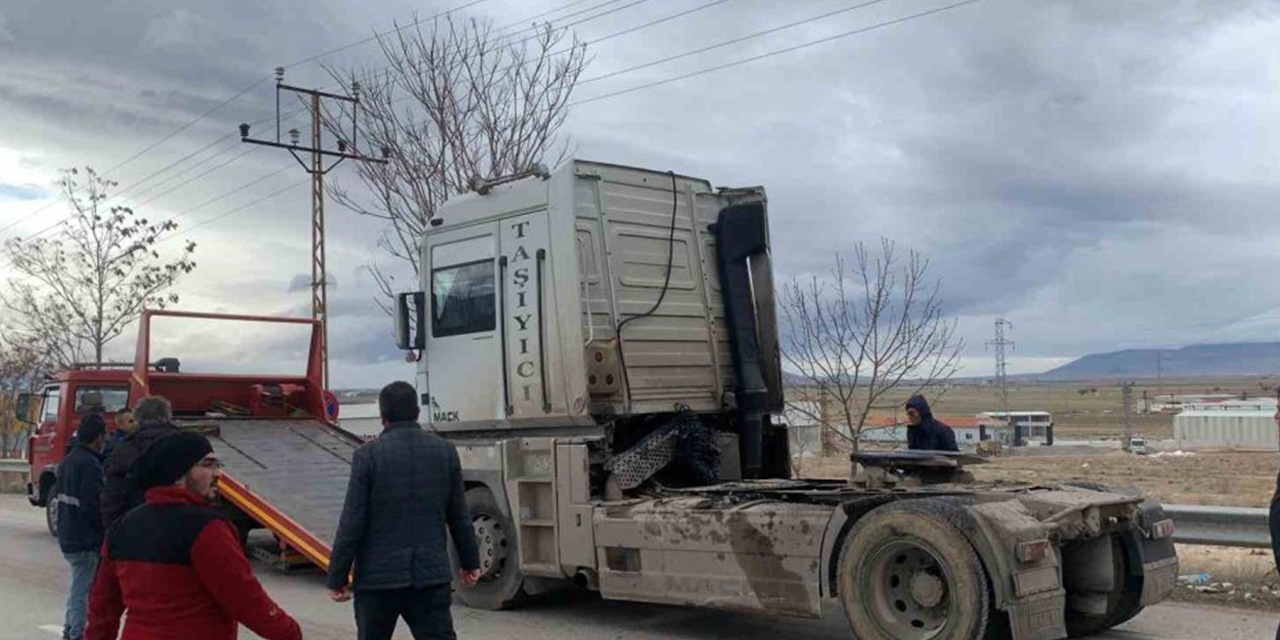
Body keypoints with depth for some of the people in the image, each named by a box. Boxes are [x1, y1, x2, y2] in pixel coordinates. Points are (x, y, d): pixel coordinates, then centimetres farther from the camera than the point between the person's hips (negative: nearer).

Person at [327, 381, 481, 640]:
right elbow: (459, 517, 8)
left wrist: (337, 578, -2)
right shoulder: (445, 451, 2)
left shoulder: (368, 455, -9)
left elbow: (351, 523, -10)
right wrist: (470, 562, 20)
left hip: (379, 577, -2)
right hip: (432, 575, 2)